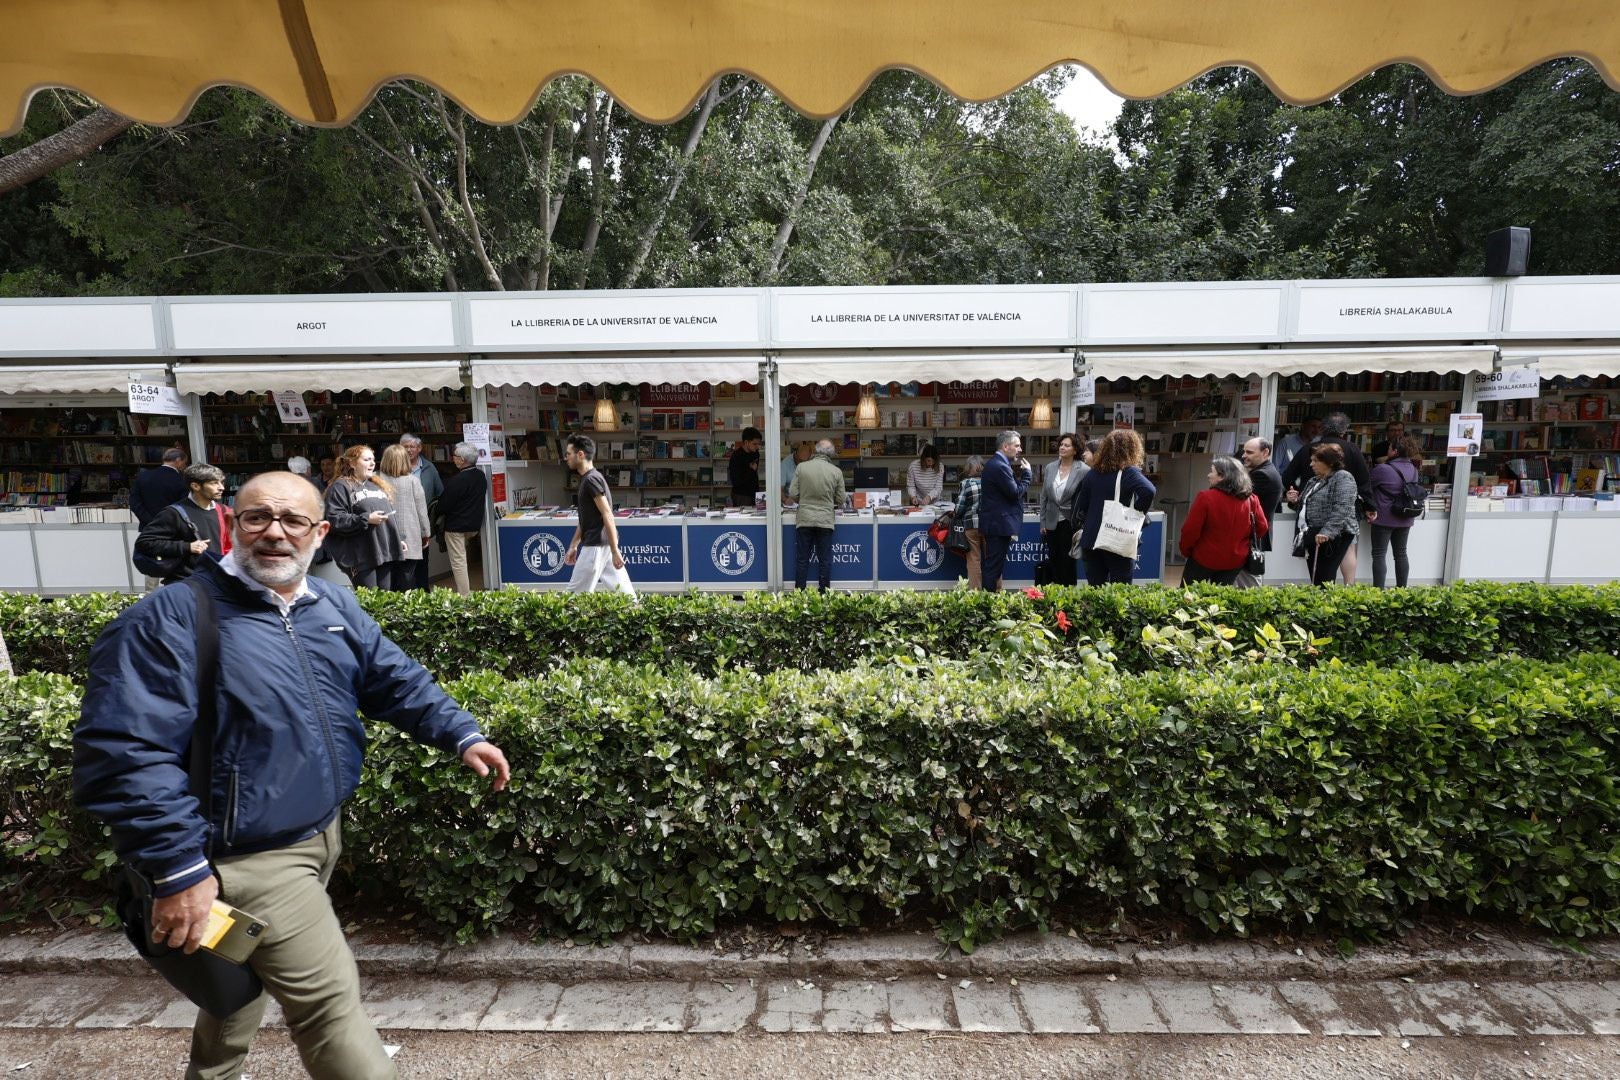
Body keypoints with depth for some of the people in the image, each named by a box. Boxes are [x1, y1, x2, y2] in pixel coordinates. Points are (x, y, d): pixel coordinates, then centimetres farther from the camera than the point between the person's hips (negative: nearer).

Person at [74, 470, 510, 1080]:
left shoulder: (334, 607, 2)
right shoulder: (170, 619, -19)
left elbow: (398, 683, 6)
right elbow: (122, 752, -23)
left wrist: (462, 736, -4)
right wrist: (178, 865, -26)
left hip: (321, 832, 7)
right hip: (248, 857, -7)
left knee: (248, 969, 29)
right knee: (330, 997, -1)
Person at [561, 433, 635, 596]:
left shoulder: (591, 479, -16)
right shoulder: (587, 479, 14)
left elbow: (607, 515, -22)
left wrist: (615, 551, -24)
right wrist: (573, 546, 23)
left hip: (596, 545, -10)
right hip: (602, 543, 10)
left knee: (577, 593, 1)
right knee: (622, 590, 10)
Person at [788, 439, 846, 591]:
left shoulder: (801, 467, -7)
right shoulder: (836, 471, -6)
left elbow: (793, 493, -5)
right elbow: (840, 500, -1)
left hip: (804, 519, 0)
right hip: (826, 520, 0)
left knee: (802, 560, 9)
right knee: (825, 560, 9)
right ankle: (824, 594, 14)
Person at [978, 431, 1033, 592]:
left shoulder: (994, 462, 14)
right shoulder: (1000, 466, -19)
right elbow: (1016, 493, -18)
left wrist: (1020, 472, 6)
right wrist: (1027, 472, -7)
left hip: (994, 522, 11)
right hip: (1000, 524, -11)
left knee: (991, 565, 16)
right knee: (994, 566, -4)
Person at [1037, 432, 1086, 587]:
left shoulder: (1084, 470, -9)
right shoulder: (1050, 468, 6)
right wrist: (1043, 522, 8)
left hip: (1070, 523, -4)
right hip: (1052, 523, 5)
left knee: (1067, 561, 3)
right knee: (1053, 560, 10)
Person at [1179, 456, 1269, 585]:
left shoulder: (1206, 497, -19)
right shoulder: (1251, 500, -6)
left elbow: (1190, 530, -17)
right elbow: (1263, 528, 4)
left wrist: (1186, 550, 0)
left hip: (1204, 559, -4)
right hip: (1235, 560, 4)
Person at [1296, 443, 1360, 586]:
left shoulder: (1343, 477, -7)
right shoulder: (1314, 481, 18)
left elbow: (1342, 508, -20)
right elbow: (1306, 505, 29)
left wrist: (1326, 532, -28)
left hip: (1332, 537, -8)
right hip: (1313, 536, 8)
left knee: (1323, 581, -10)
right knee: (1315, 581, 8)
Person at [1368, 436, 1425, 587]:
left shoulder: (1382, 469, -21)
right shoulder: (1413, 469, 1)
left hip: (1384, 518, -6)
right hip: (1405, 518, 6)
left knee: (1379, 555, -2)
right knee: (1401, 554, 14)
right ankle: (1402, 590, 20)